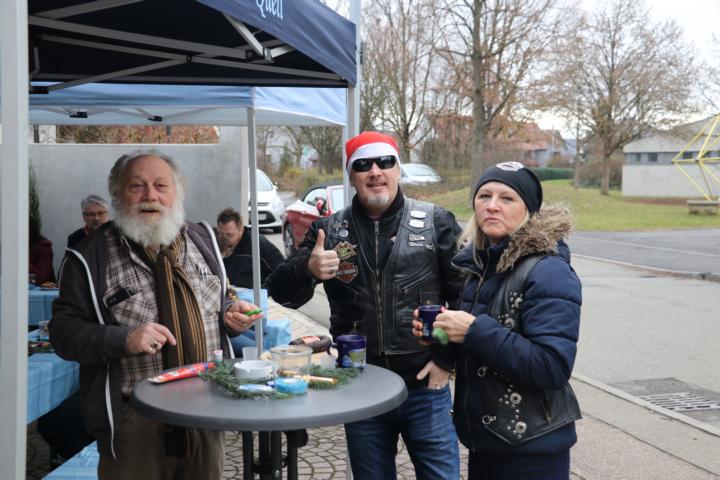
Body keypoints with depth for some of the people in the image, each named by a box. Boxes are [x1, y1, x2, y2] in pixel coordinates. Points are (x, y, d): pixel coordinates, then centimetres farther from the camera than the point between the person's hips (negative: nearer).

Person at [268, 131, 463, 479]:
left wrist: (446, 359, -4)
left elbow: (465, 293, -1)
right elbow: (283, 294, -3)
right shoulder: (329, 231, 1)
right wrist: (308, 269, -23)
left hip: (425, 388, -1)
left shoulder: (435, 223, -3)